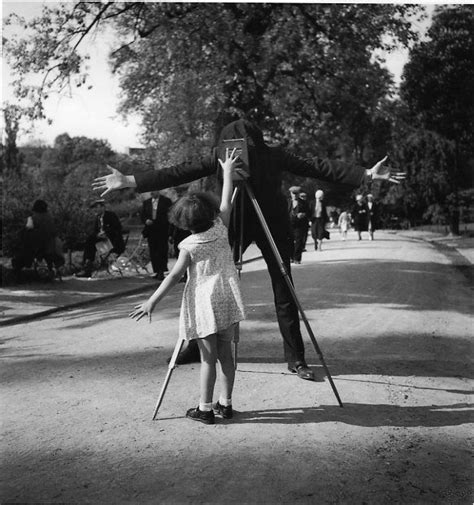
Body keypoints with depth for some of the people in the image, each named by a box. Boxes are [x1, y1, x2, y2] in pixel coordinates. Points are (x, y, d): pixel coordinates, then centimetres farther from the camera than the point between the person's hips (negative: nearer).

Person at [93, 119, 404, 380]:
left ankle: (296, 359, 6)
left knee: (284, 293, -3)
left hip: (272, 225, -1)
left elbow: (317, 167, -15)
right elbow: (180, 173, -13)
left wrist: (366, 173, -21)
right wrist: (130, 181, -19)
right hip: (235, 226, 2)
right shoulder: (221, 158, -11)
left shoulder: (274, 156, -14)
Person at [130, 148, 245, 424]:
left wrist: (152, 301, -10)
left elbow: (174, 276, -12)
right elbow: (226, 202, 14)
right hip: (228, 301, 4)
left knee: (209, 358, 0)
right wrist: (228, 171, 24)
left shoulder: (189, 246, -8)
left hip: (204, 304, -4)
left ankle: (205, 408, 5)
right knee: (226, 353, 11)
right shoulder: (221, 230, 2)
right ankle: (226, 403, 19)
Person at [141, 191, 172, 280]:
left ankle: (161, 272, -4)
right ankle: (156, 271, 12)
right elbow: (142, 215, 14)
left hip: (162, 231, -4)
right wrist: (146, 220, -9)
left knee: (162, 252, -6)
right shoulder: (146, 202, 13)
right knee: (153, 252, 5)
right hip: (150, 231, 4)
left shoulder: (166, 201, 0)